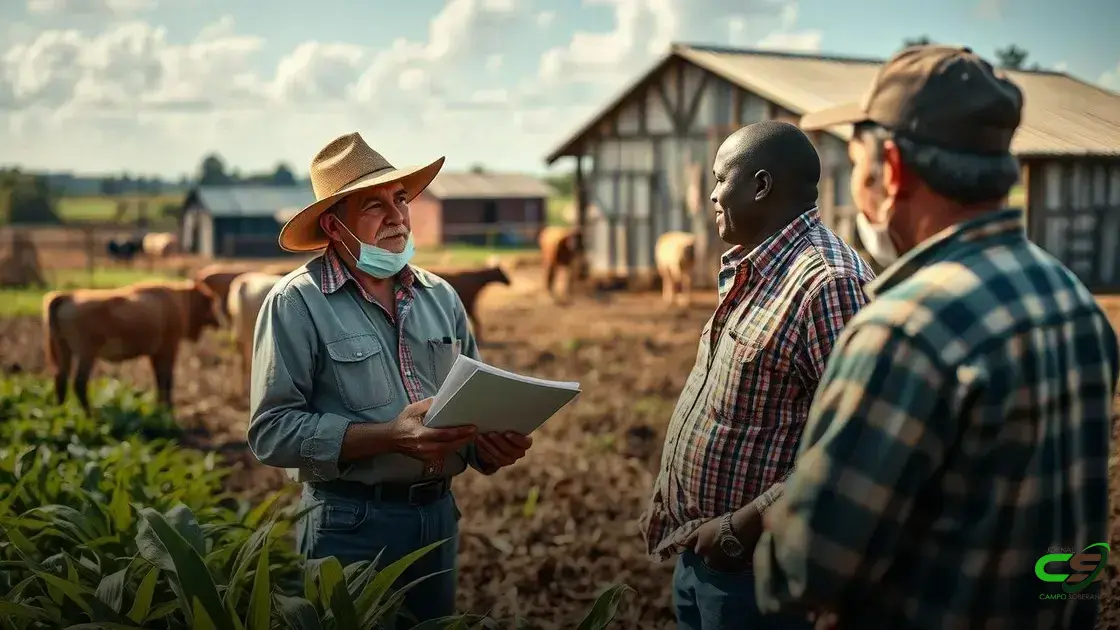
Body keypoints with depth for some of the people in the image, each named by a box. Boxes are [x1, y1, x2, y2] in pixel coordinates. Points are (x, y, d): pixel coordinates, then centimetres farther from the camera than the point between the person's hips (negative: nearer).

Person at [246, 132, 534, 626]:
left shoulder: (440, 297, 8)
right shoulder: (297, 303, -9)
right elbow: (272, 430, -15)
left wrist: (493, 444, -9)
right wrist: (388, 437, -23)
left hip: (439, 515, 5)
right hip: (351, 523, -5)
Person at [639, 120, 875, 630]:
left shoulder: (828, 283, -22)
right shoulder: (749, 273, 10)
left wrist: (742, 527, -24)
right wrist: (671, 501, 10)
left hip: (756, 565, -8)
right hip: (701, 553, 8)